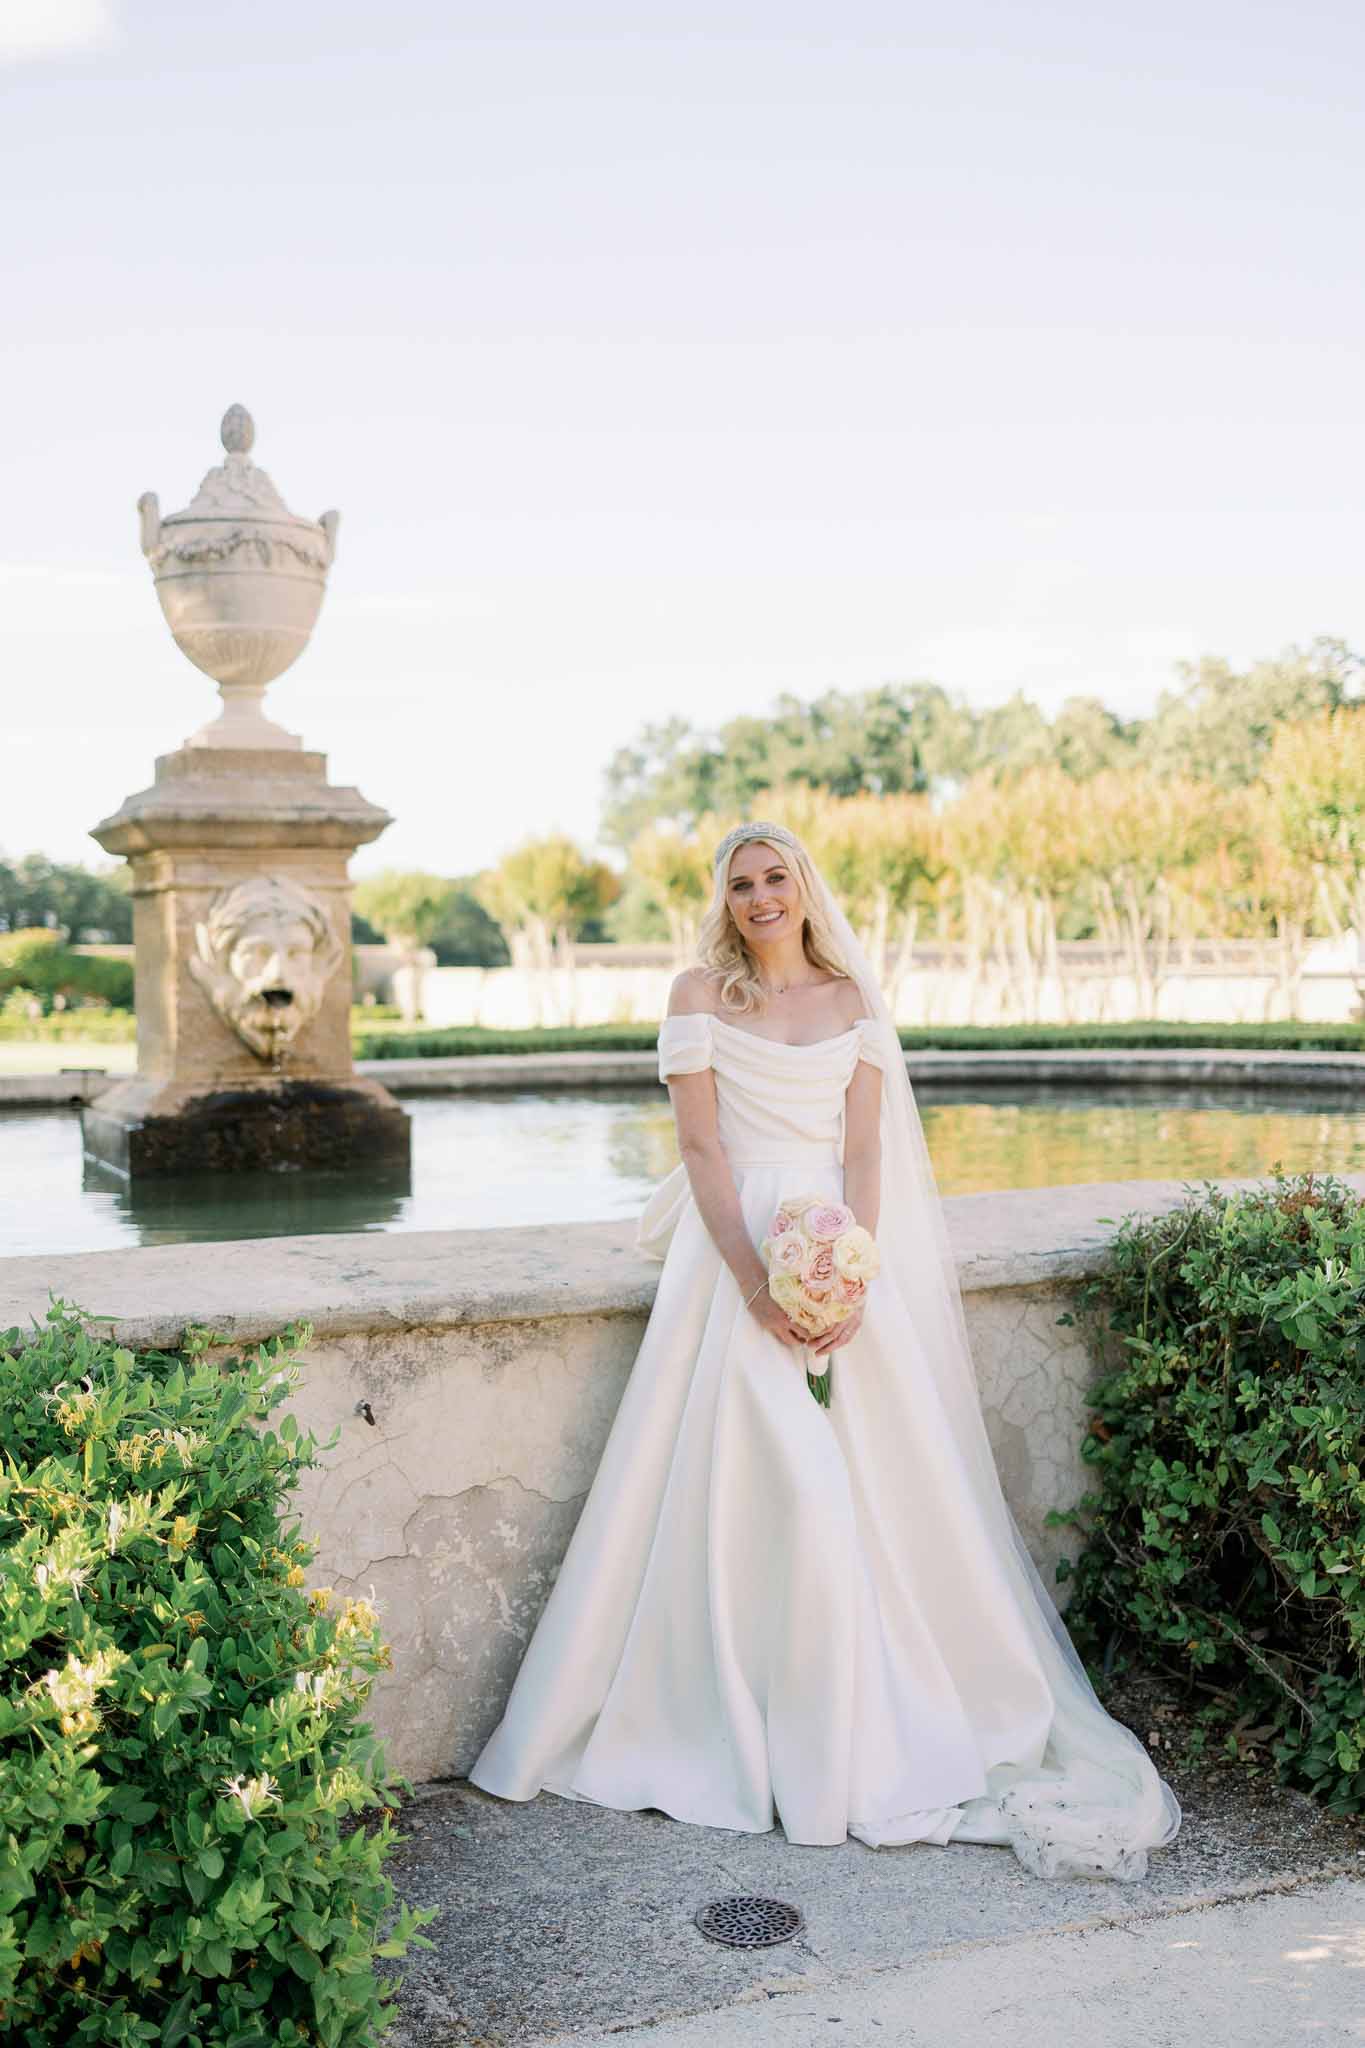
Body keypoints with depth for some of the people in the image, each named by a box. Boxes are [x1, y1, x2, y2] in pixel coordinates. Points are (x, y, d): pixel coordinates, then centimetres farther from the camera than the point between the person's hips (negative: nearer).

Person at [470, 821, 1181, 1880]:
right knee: (749, 1486, -10)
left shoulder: (854, 1000, 10)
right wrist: (753, 1279, -16)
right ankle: (744, 1725, 5)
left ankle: (863, 1733, 14)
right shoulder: (700, 996, 4)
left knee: (876, 1486, -2)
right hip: (737, 1252, -2)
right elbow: (702, 1147, -4)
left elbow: (864, 1150, 3)